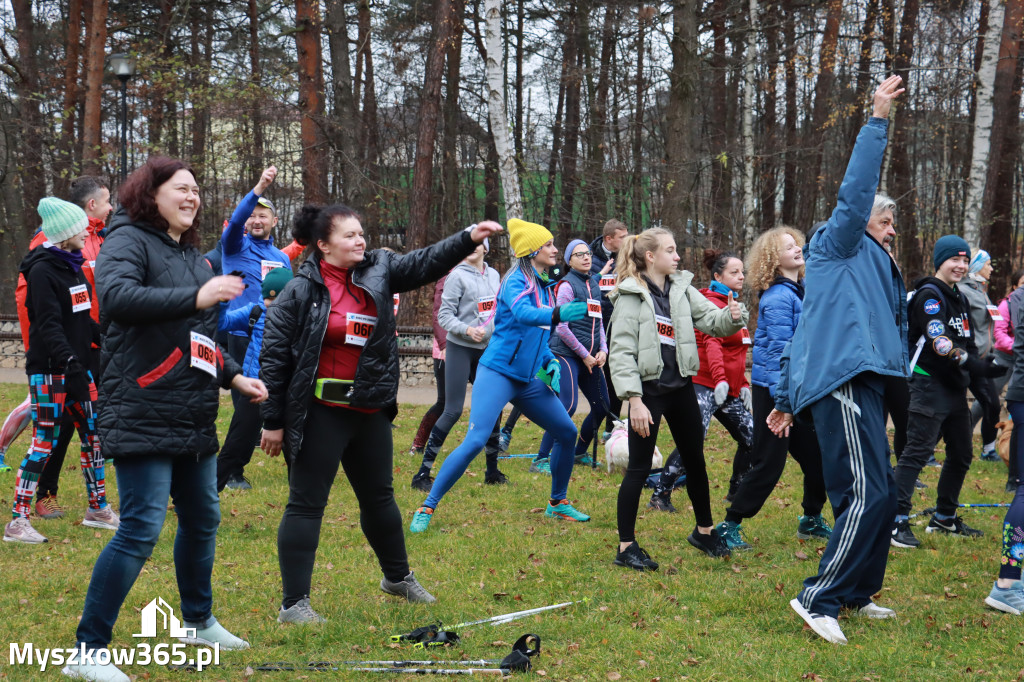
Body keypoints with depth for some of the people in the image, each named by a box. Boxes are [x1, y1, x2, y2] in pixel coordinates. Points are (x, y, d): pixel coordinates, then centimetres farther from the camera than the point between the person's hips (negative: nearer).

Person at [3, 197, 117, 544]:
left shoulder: (74, 266, 13)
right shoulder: (43, 270, -14)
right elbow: (49, 325, -22)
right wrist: (71, 364, -31)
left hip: (76, 365, 9)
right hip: (49, 369, -9)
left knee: (94, 434, 12)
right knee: (44, 443, -8)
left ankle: (98, 508, 24)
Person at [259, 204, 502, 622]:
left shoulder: (379, 271, 5)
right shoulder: (301, 292, -10)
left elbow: (425, 263, -1)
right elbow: (274, 355, -9)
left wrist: (469, 239, -18)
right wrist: (273, 421, -10)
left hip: (369, 412, 6)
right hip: (319, 414, -6)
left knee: (379, 496, 22)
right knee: (306, 504, -2)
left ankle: (398, 576, 41)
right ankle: (293, 603, 4)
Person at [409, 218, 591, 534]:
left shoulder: (543, 286, 13)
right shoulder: (516, 281, -13)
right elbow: (522, 314, -35)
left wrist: (550, 363, 8)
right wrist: (557, 314, -52)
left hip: (529, 379, 9)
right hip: (498, 374, -9)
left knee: (567, 432, 10)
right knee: (475, 441, -19)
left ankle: (558, 502, 28)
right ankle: (427, 508, -10)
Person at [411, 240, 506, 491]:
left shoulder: (493, 275, 10)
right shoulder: (458, 276, -8)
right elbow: (444, 315, -11)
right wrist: (467, 330, -24)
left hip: (487, 350, 6)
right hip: (460, 348, -6)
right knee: (453, 411, -10)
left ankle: (492, 471, 22)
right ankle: (423, 473, -6)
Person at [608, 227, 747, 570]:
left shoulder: (682, 288, 7)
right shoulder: (631, 296, -11)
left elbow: (712, 320, 2)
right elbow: (621, 351, -14)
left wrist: (733, 316, -22)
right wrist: (634, 400, -21)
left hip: (680, 387, 6)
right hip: (649, 390, -6)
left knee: (695, 461, 16)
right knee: (639, 468, -2)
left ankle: (704, 530, 33)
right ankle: (626, 546, 6)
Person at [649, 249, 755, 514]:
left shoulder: (731, 303, 20)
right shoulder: (712, 303, -11)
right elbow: (712, 343, -26)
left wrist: (743, 384, 22)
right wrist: (719, 379, -38)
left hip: (729, 389, 10)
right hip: (705, 386, -10)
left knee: (751, 437, 8)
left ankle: (735, 493, 23)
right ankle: (660, 495, -11)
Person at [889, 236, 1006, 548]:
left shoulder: (960, 299, 18)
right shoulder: (929, 295, -11)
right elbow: (940, 343, -23)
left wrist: (980, 366, 4)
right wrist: (978, 366, -29)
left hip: (956, 386, 9)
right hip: (930, 385, -9)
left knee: (961, 454, 14)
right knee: (917, 451, -13)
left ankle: (945, 517, 26)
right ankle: (898, 520, -13)